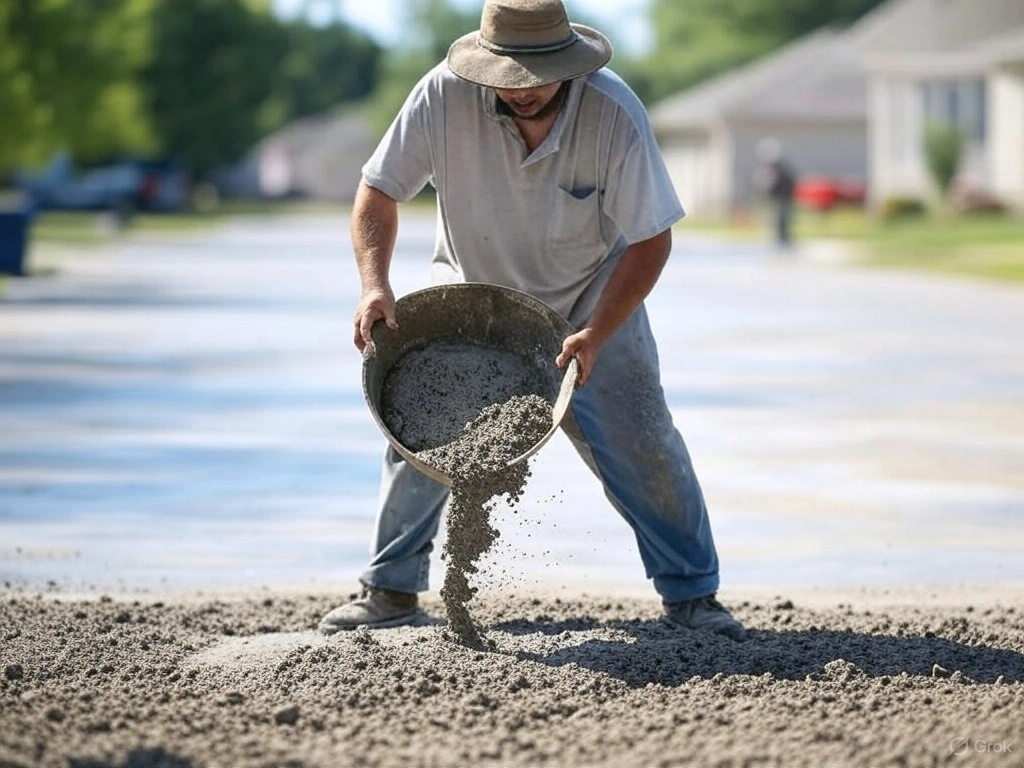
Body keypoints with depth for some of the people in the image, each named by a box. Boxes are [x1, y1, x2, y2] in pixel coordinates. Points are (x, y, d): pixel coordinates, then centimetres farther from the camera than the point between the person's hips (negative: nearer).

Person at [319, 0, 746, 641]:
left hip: (591, 298, -1)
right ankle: (391, 591, 13)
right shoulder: (444, 95, -27)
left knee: (641, 441, -7)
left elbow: (651, 239, -22)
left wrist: (595, 335, -31)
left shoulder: (615, 113, -29)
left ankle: (692, 594, 7)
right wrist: (375, 285, -31)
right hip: (471, 292, 1)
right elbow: (380, 191, -15)